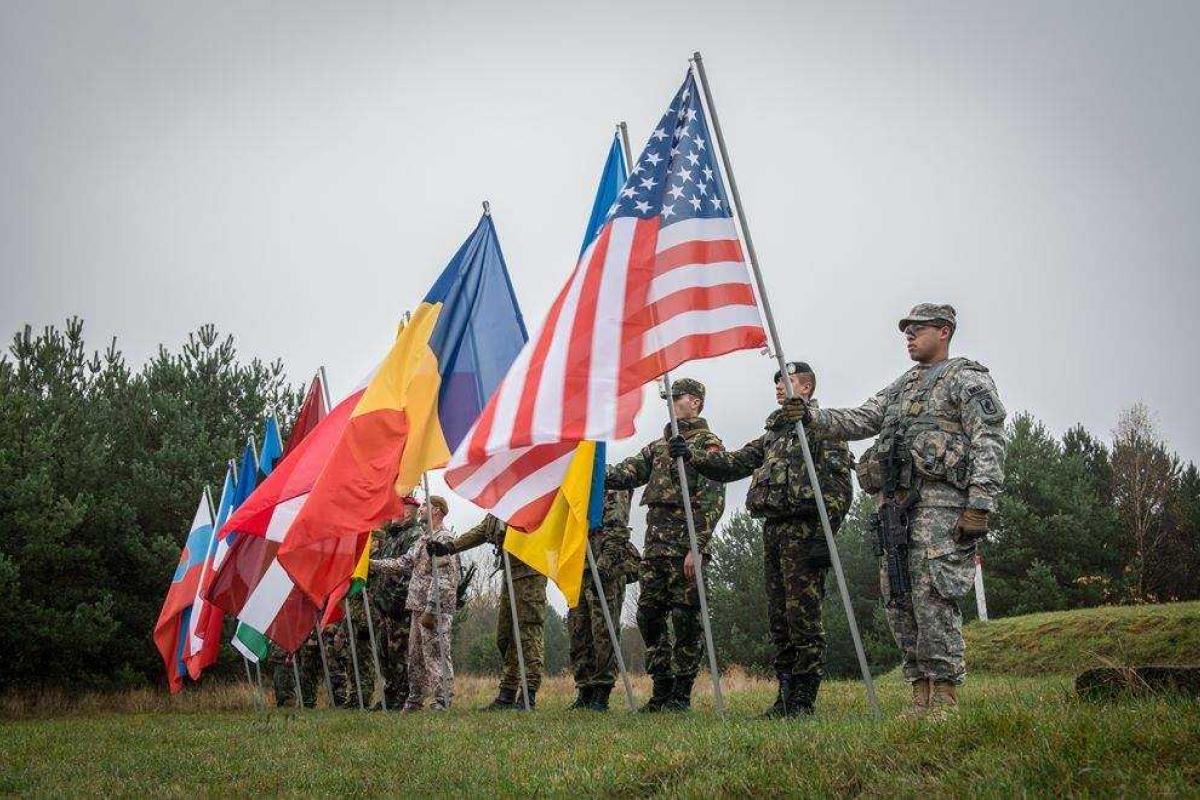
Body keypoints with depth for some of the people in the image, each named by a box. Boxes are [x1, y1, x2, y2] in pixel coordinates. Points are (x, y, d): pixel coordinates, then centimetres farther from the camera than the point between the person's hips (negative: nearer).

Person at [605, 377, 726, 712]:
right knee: (649, 615, 6)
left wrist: (697, 548, -18)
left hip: (685, 544, -8)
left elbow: (712, 502, -10)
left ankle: (681, 694, 1)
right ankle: (661, 690, 14)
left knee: (684, 618, -4)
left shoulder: (707, 444, -2)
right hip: (655, 542, 8)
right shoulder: (659, 445, 23)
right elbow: (627, 473, 15)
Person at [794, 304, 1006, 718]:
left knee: (932, 598, -13)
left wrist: (979, 506, -17)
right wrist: (811, 415, 3)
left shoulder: (968, 379, 2)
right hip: (895, 504, 8)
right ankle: (922, 695, 12)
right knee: (899, 600, 5)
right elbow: (859, 420, 19)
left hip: (940, 500, -8)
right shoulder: (901, 386, 26)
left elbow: (990, 446, -8)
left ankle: (945, 697, -7)